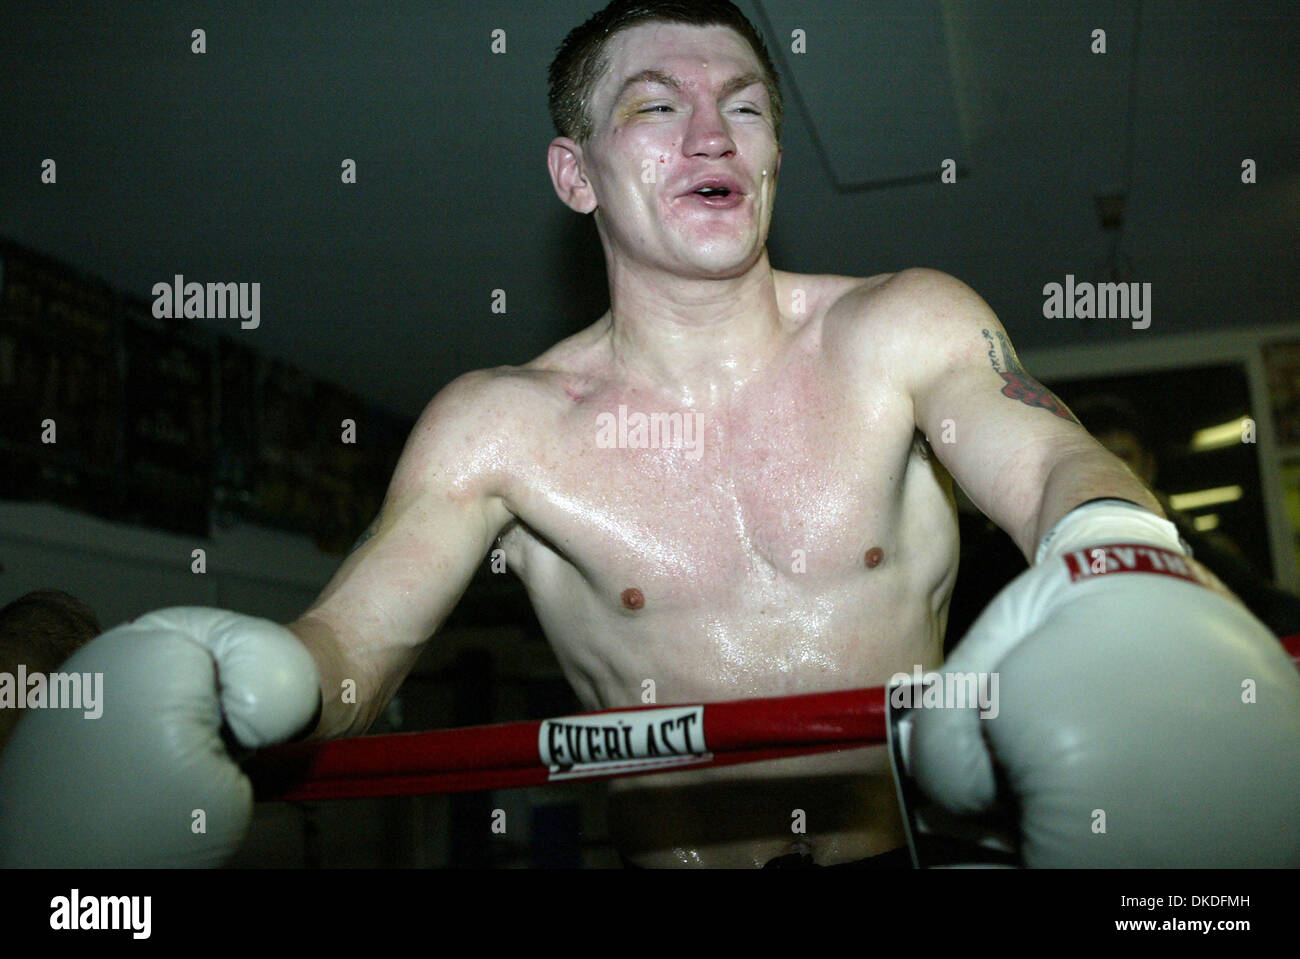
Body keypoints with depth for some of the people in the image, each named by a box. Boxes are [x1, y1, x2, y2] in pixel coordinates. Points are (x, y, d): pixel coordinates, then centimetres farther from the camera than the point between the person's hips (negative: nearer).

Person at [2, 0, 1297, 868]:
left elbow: (1048, 459, -14)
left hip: (927, 841, 1)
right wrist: (233, 676, -31)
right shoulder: (498, 428, -2)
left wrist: (1113, 571, -39)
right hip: (672, 853, 0)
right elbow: (352, 640, -6)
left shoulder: (904, 332, 0)